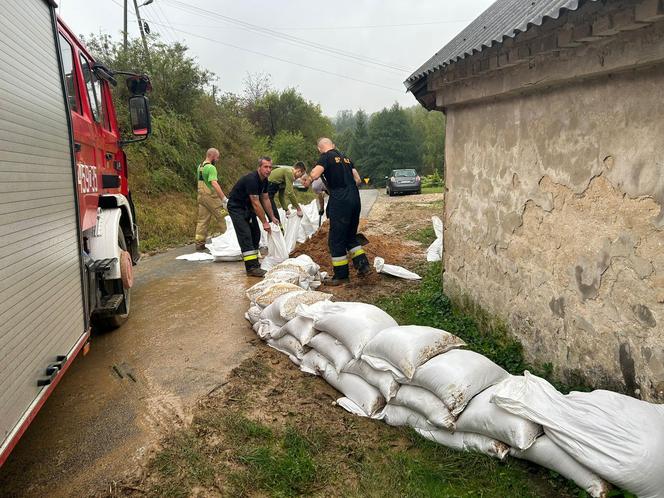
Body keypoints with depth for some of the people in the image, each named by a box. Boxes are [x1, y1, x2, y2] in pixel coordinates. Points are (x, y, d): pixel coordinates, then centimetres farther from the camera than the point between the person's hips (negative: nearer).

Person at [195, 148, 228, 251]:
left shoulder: (200, 166, 13)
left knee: (202, 220, 10)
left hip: (201, 195, 9)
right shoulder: (211, 168, -16)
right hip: (210, 196, -9)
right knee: (222, 218, 0)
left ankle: (199, 243, 12)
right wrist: (224, 199, -31)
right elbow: (214, 184, -27)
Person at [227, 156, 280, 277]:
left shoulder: (264, 180, 0)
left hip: (247, 207, 10)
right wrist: (265, 222, -24)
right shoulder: (251, 180, -29)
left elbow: (265, 199, 9)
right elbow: (256, 203, -29)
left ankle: (254, 262, 18)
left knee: (255, 234, 9)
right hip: (236, 207, -10)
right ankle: (251, 267, -19)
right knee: (245, 235, -16)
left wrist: (272, 217, 7)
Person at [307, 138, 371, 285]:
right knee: (351, 236, 20)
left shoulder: (326, 157, -3)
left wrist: (309, 178, 2)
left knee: (336, 240, 2)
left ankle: (341, 276, 8)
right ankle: (363, 265, 14)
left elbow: (314, 175, -19)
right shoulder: (345, 158, 18)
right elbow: (357, 179, 18)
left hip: (340, 202, -7)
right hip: (355, 199, 7)